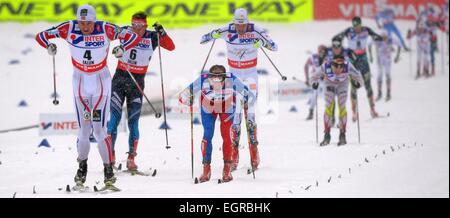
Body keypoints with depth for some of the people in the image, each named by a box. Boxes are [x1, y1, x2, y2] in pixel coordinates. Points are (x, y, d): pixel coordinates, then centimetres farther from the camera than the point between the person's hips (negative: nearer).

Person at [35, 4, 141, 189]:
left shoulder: (106, 29, -18)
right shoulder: (69, 29, -14)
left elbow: (134, 37, -13)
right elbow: (41, 36, -7)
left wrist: (122, 48, -32)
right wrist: (49, 45, -28)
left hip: (101, 80, -2)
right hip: (80, 81, 2)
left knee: (99, 129, -9)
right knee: (84, 129, 1)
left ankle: (108, 169, 3)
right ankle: (82, 166, 23)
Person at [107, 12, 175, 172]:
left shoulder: (152, 37, -5)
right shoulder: (125, 32, -6)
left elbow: (171, 47, -9)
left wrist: (161, 33, -24)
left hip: (137, 81, 0)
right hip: (120, 77, 0)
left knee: (133, 121, 0)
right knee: (114, 117, -7)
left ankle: (131, 158, 4)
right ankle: (110, 155, 0)